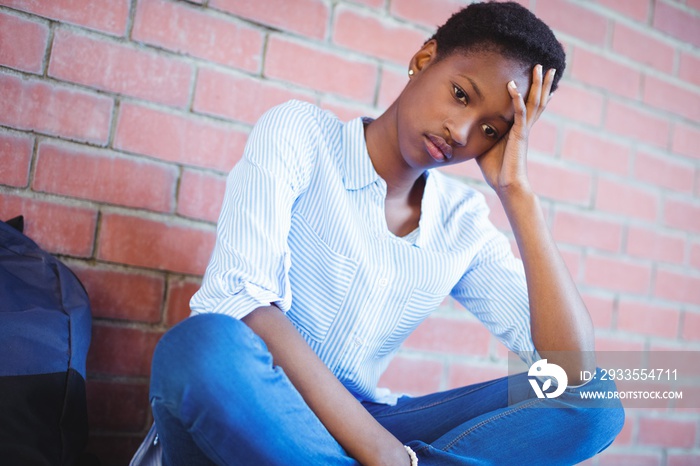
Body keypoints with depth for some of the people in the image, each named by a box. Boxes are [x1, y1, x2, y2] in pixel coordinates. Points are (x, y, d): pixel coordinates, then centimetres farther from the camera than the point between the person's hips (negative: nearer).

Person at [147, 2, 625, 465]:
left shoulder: (464, 223, 7)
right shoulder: (299, 132, -5)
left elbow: (575, 367, -4)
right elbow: (239, 300, -21)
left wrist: (516, 191, -7)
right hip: (237, 417, -3)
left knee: (594, 401, -13)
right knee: (203, 345, -38)